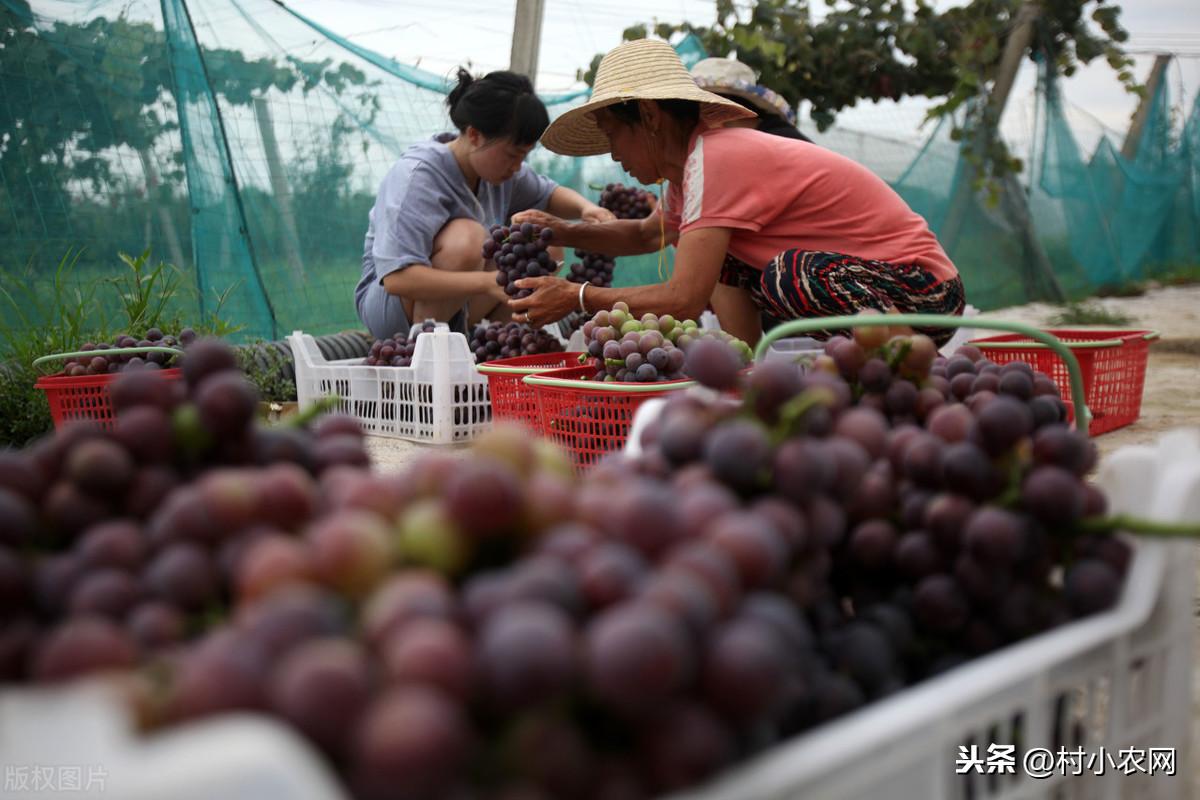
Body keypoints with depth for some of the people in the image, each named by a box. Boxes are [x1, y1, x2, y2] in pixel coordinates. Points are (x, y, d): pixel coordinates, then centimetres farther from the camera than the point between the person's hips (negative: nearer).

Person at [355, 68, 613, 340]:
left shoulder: (498, 165, -1)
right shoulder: (417, 175, -25)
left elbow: (549, 196, 18)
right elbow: (396, 277, -35)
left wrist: (585, 208, -7)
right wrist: (489, 282, -43)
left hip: (453, 313, 8)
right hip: (387, 304, -8)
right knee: (466, 237, -34)